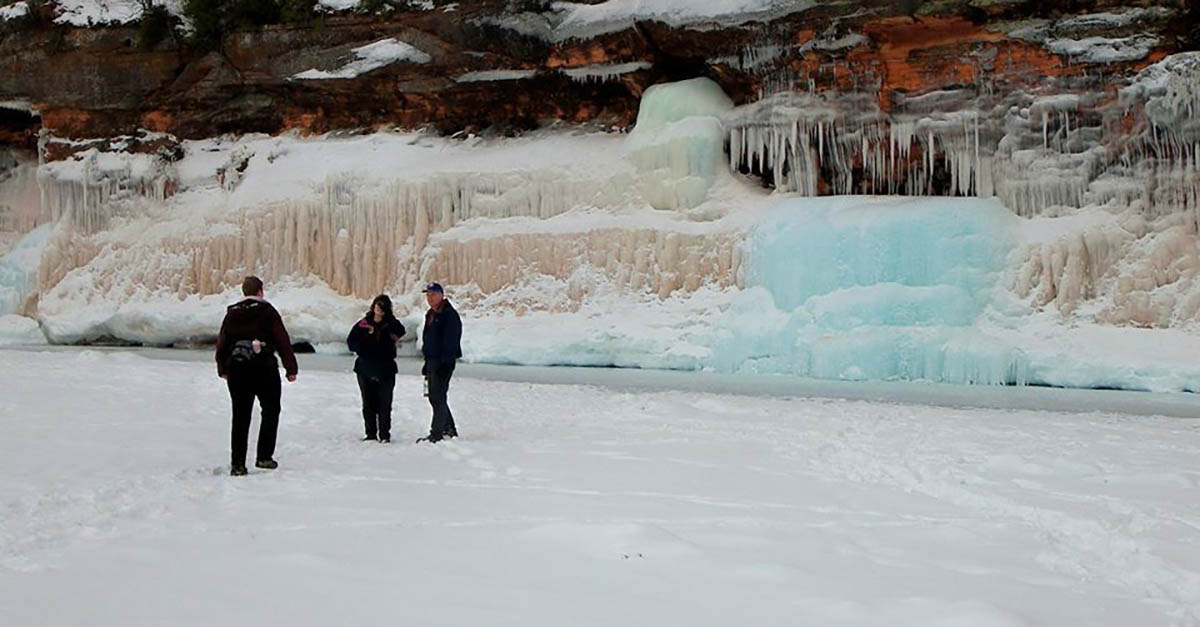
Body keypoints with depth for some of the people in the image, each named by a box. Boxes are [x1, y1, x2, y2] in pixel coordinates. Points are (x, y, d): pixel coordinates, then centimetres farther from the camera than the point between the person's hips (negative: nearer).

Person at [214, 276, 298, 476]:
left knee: (240, 416, 7)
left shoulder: (232, 313, 8)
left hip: (237, 370, 4)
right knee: (271, 411, 12)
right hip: (264, 369, -4)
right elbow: (282, 341, -7)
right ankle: (264, 456, 7)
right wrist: (291, 368, -3)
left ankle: (237, 463, 4)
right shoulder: (267, 311, -4)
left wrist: (222, 368, 25)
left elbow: (222, 343, 13)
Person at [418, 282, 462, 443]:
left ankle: (436, 434, -5)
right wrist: (427, 364, 21)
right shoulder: (431, 315, 17)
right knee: (434, 397, 14)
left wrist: (445, 364, -22)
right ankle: (449, 429, 25)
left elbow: (451, 342, -18)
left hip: (443, 362, -10)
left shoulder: (449, 315, -13)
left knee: (438, 398, -8)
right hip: (432, 361, 10)